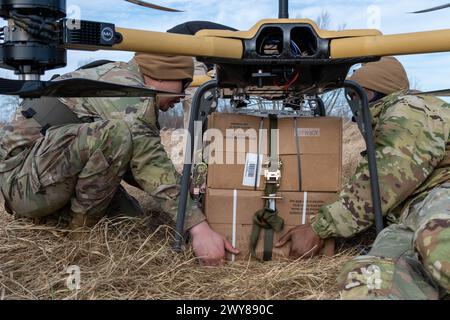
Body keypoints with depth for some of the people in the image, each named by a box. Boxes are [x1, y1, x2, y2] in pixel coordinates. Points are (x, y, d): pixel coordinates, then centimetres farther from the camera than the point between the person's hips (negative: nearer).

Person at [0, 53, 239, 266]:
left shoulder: (118, 78, 14)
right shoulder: (129, 89, -17)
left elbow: (140, 162, 16)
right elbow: (150, 164, -26)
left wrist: (184, 189, 5)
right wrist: (198, 226, -28)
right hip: (23, 178, -10)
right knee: (116, 133, -28)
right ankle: (82, 225, -10)